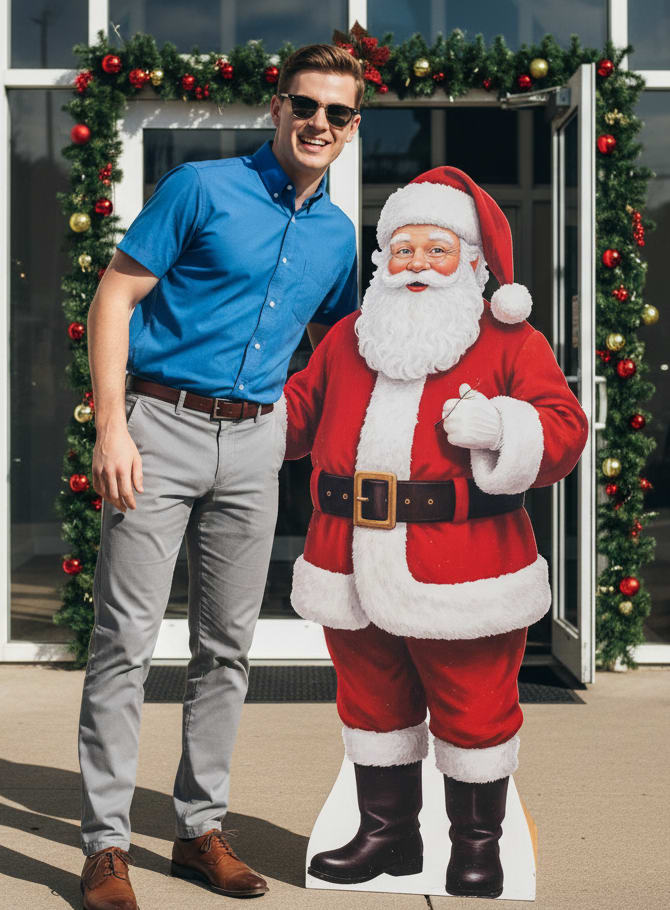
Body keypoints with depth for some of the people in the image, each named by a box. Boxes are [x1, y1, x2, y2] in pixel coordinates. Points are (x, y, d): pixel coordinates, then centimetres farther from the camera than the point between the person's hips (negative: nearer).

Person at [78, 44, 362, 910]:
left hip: (254, 442, 5)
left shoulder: (338, 233, 12)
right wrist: (112, 425, -15)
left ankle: (200, 826, 22)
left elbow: (333, 343, 27)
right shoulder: (202, 188, -4)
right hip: (162, 424, -5)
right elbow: (115, 297, -7)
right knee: (125, 641, -5)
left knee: (227, 645, 10)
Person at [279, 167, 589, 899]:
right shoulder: (347, 338, 14)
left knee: (473, 712, 7)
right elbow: (300, 409, 24)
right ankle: (387, 831, 32)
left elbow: (563, 431, -9)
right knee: (371, 701, 15)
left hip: (461, 574, -4)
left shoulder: (510, 342, 0)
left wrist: (499, 427, -26)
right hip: (354, 567, 4)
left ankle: (477, 843, 26)